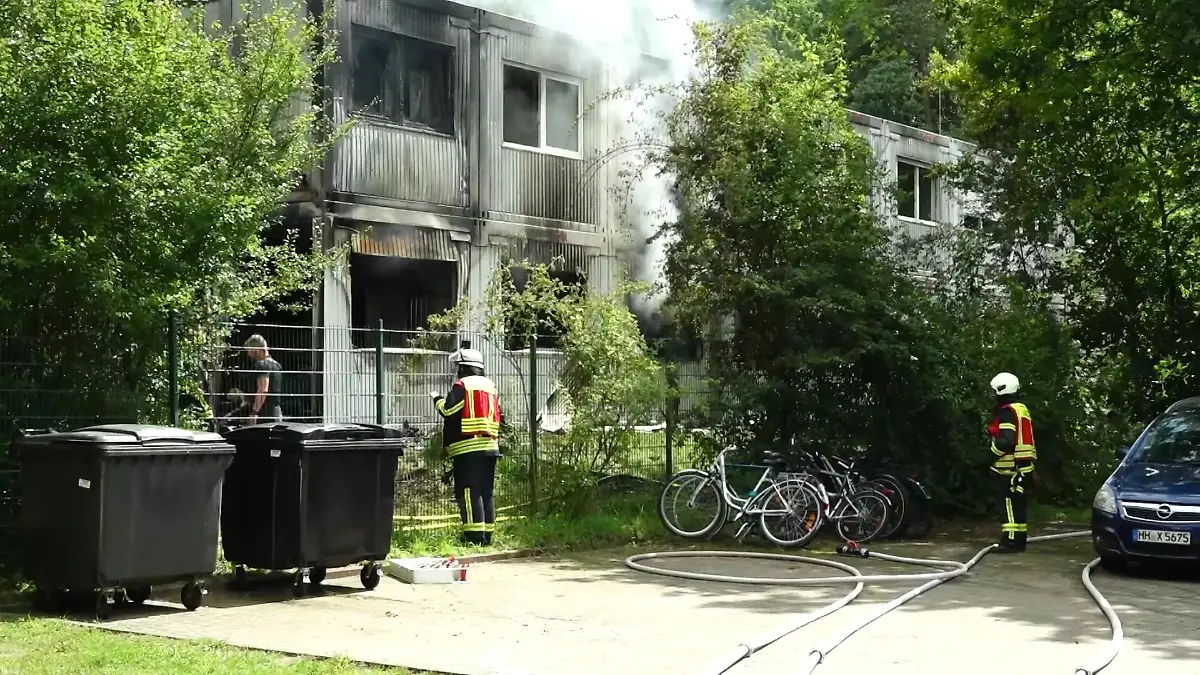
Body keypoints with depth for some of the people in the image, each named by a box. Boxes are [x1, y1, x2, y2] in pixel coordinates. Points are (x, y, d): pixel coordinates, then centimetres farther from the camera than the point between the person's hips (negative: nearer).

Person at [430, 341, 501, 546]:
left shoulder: (463, 385, -5)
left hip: (468, 448, -8)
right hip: (490, 446, 8)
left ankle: (475, 536, -12)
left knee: (469, 492, -8)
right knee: (487, 492, 8)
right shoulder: (490, 386, 18)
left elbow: (449, 411, -10)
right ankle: (487, 534, 9)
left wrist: (437, 399, 7)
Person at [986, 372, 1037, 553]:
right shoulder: (1022, 409, 19)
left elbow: (1006, 440, -23)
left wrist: (993, 452, -12)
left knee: (1011, 503, -11)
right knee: (1019, 504, 13)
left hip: (1010, 467, -10)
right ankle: (1019, 540, 17)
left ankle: (1011, 541, -14)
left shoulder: (1007, 411, -13)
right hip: (1025, 466, 10)